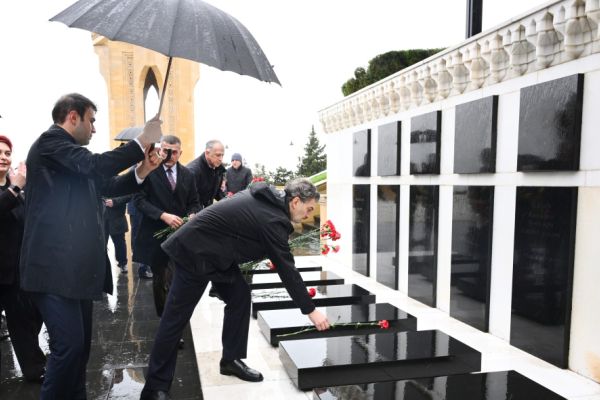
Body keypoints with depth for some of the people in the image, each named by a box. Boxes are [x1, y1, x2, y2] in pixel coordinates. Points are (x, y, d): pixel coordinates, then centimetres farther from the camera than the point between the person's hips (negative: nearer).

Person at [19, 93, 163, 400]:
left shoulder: (70, 152, 19)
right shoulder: (51, 141, -9)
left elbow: (106, 185, 20)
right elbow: (95, 165, -25)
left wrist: (142, 170, 4)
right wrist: (142, 142, -17)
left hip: (75, 265, 10)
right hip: (55, 266, -10)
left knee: (80, 343, 16)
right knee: (69, 344, -11)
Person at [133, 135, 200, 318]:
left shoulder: (187, 175, 6)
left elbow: (194, 203, 11)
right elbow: (139, 199, -13)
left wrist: (192, 215, -11)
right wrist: (163, 215, -24)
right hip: (155, 236, -2)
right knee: (159, 279, 12)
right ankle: (162, 315, 29)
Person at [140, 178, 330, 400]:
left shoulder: (268, 199, 3)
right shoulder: (272, 220, -24)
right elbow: (286, 269, -21)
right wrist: (310, 310, -14)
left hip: (213, 249, 10)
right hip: (194, 251, -10)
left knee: (239, 296, 5)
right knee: (176, 317, -1)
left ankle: (231, 359, 17)